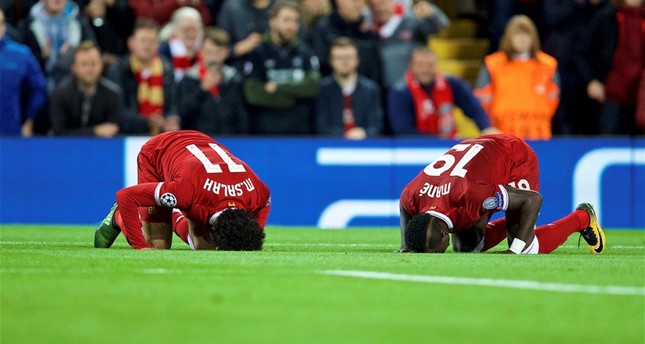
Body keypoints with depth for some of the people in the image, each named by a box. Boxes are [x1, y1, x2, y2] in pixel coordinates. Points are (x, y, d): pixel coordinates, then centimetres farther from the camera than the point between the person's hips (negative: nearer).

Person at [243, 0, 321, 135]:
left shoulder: (305, 54, 10)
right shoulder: (258, 54, 1)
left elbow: (313, 85, -3)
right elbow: (253, 94, -9)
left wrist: (277, 88, -10)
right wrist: (295, 93, -6)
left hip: (301, 130, 2)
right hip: (265, 131, -2)